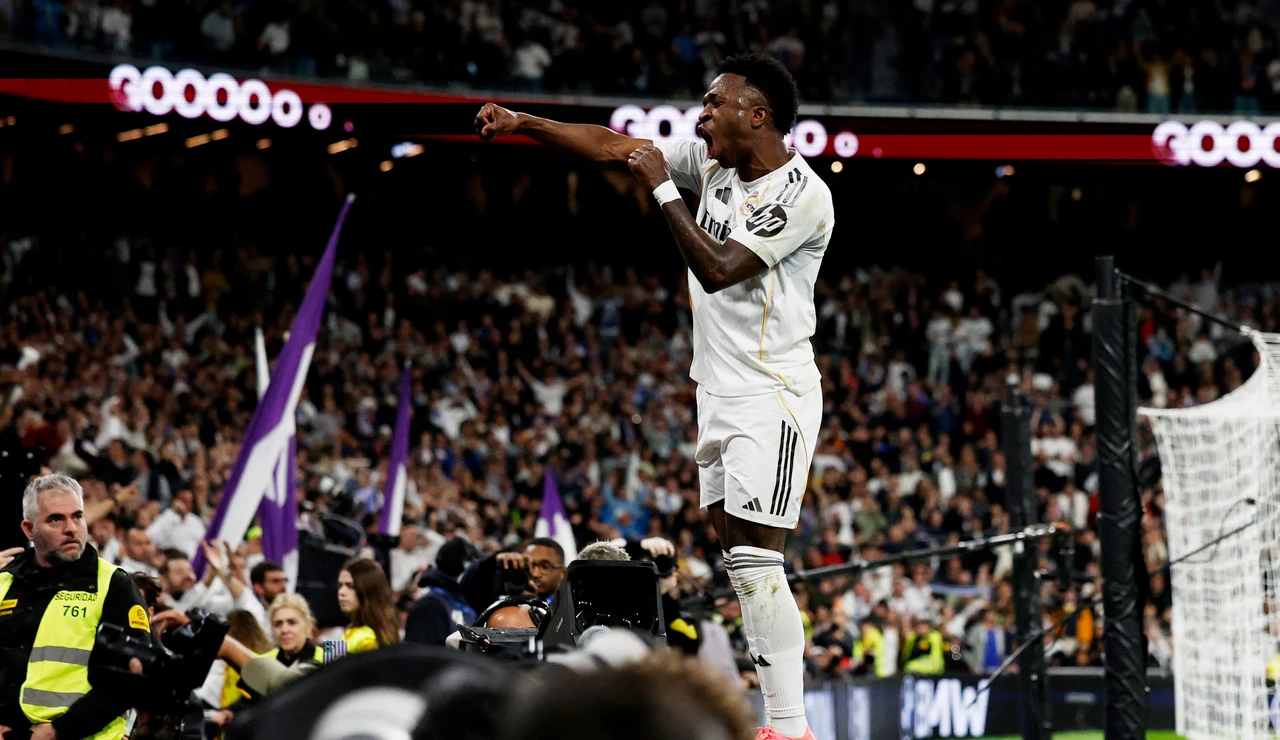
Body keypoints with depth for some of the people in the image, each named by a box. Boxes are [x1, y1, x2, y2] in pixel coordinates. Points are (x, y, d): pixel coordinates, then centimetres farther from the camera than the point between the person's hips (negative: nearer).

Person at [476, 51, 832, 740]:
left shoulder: (802, 193, -17)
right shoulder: (712, 161, 7)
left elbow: (718, 270, -23)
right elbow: (614, 147, 12)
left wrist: (663, 188, -16)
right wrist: (521, 123, 5)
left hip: (771, 396, -9)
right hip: (721, 392, 9)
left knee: (755, 562, -15)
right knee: (741, 563, 8)